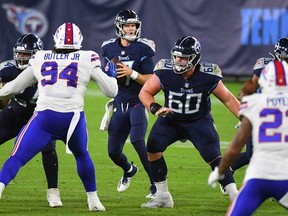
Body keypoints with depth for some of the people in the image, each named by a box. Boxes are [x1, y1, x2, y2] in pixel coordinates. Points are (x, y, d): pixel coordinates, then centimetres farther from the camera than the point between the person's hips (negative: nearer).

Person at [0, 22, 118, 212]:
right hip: (73, 118, 1)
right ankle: (93, 199, 32)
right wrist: (112, 75, 34)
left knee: (17, 157, 0)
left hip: (44, 117, -1)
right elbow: (111, 91, 13)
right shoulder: (87, 60, 9)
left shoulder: (40, 59, 14)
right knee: (82, 155, 28)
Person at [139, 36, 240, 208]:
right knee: (153, 147, -13)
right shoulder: (165, 71, -20)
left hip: (199, 121, -2)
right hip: (170, 119, 2)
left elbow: (228, 98, -7)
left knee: (213, 156, -18)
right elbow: (145, 92, -12)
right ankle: (162, 197, 2)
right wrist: (155, 108, -31)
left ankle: (235, 195, -10)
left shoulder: (208, 76, -21)